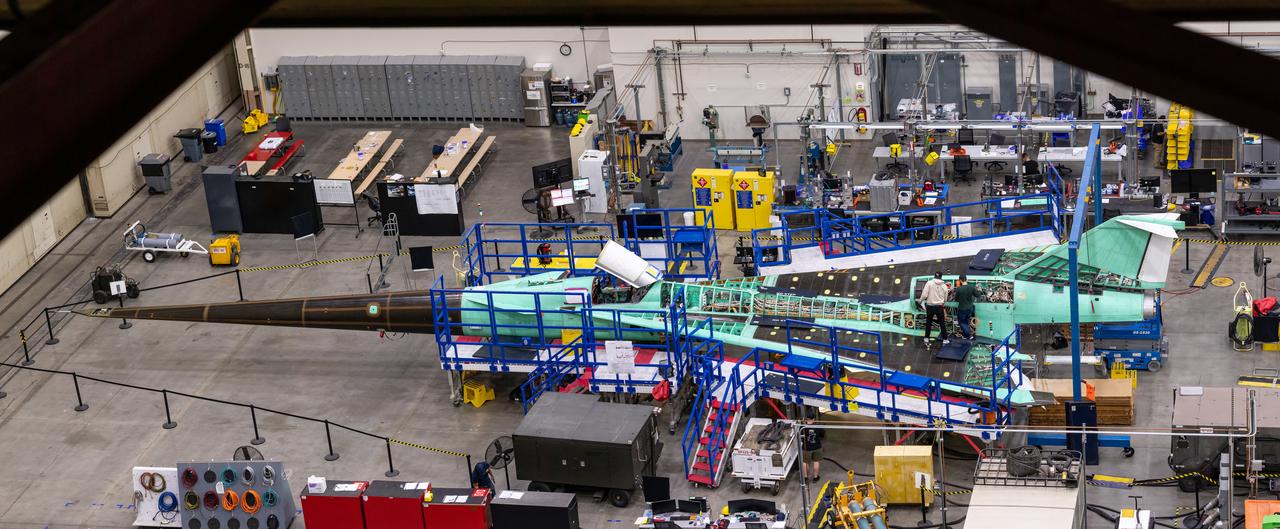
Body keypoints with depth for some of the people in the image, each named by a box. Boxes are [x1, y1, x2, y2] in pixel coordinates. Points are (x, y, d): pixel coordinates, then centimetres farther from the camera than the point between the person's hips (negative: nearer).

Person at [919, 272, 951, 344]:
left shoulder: (929, 283, -9)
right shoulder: (944, 286, 1)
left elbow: (924, 295, -14)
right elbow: (945, 298, 9)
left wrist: (920, 301, 3)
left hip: (930, 306, -1)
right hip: (939, 306, 1)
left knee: (928, 322, 14)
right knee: (942, 323, 9)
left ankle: (926, 338, 19)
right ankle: (944, 339, 11)